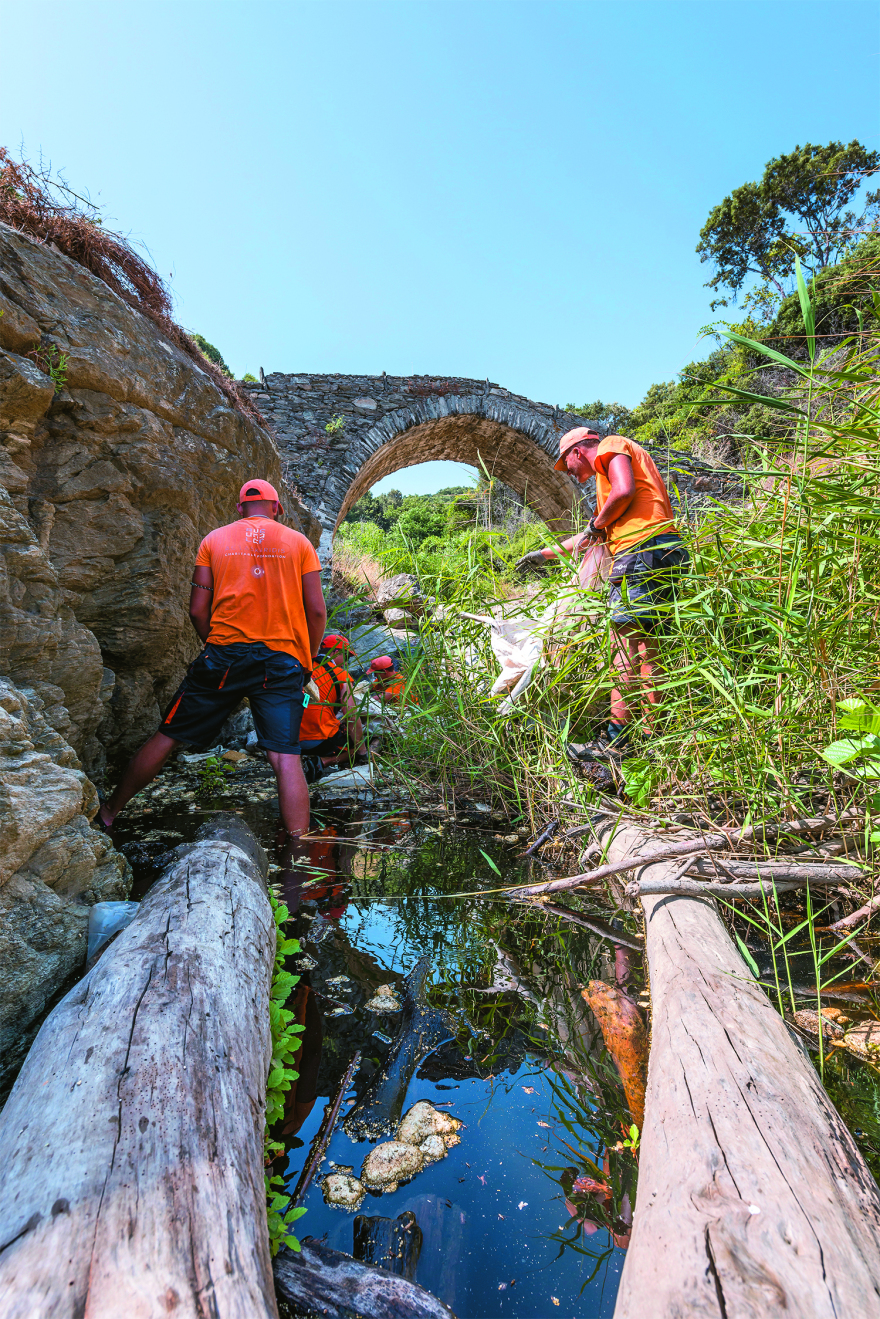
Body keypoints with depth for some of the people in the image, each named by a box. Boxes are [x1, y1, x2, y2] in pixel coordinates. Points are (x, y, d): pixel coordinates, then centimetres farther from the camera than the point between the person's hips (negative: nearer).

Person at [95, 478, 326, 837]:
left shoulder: (214, 540, 11)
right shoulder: (299, 542, 9)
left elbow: (198, 611, 4)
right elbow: (317, 611, 2)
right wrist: (307, 660, 13)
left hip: (224, 653, 1)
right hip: (283, 659, -1)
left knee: (167, 736, 13)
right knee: (286, 757, -5)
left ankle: (108, 813, 27)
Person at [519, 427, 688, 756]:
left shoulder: (611, 446, 7)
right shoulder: (608, 478, 34)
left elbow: (625, 491, -14)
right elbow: (590, 538, 38)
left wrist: (597, 522, 2)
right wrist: (545, 553, 43)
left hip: (642, 551, -10)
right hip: (661, 559, 10)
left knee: (626, 648, -10)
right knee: (648, 647, 9)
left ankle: (616, 738, -8)